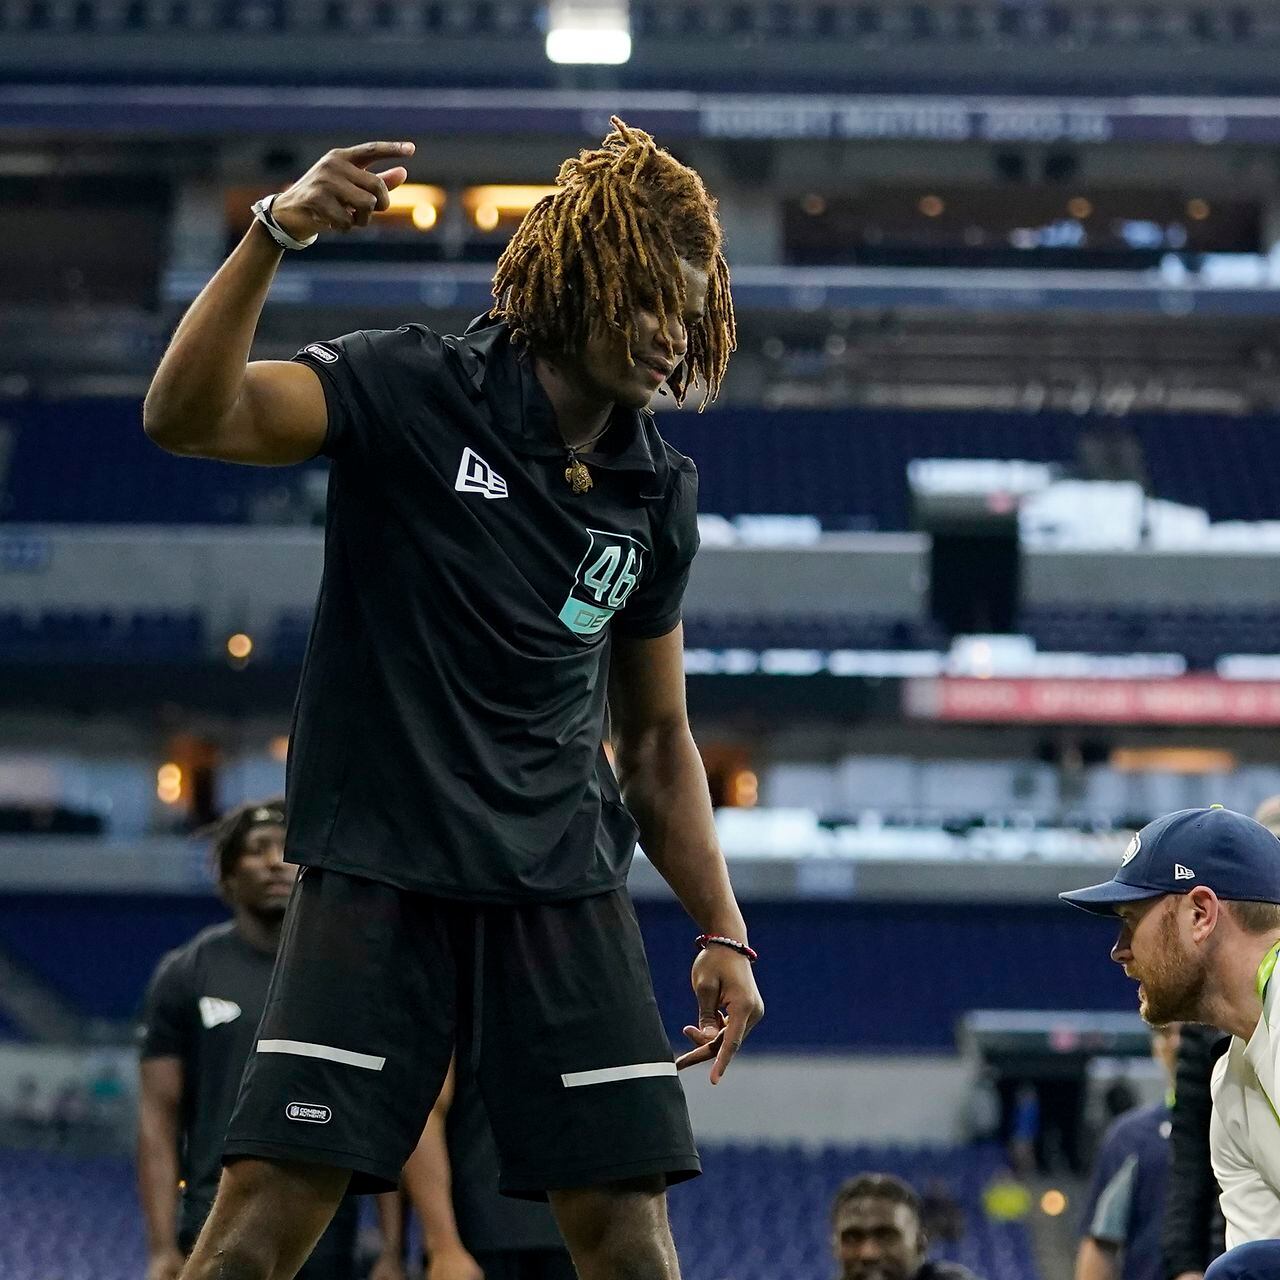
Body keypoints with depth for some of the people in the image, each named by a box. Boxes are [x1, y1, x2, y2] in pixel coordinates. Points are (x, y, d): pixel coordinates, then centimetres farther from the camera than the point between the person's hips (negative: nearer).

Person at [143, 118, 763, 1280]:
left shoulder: (660, 495, 9)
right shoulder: (412, 393, -5)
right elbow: (187, 416, -21)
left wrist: (721, 931, 11)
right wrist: (274, 234, -34)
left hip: (567, 890, 4)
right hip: (380, 873, -4)